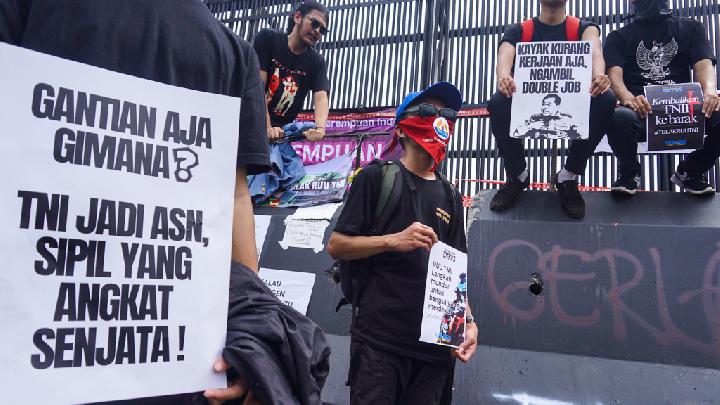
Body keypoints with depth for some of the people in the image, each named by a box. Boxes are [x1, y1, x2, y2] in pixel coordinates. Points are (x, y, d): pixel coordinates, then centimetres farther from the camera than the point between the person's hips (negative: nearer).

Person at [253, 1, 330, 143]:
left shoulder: (317, 62, 2)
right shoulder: (267, 38, -5)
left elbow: (321, 97, -13)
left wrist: (320, 128, -35)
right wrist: (267, 128, -27)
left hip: (282, 132, 2)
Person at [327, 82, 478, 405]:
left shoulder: (450, 198, 17)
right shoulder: (377, 178, 1)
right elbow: (336, 246, -3)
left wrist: (468, 322, 2)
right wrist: (392, 240, -16)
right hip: (381, 338, -5)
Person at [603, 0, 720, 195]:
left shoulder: (691, 28, 19)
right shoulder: (619, 37, 14)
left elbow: (704, 66, 4)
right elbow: (614, 74, -4)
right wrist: (628, 98, -28)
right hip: (641, 110, -2)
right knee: (620, 118, -37)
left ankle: (690, 172, 4)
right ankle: (629, 174, -3)